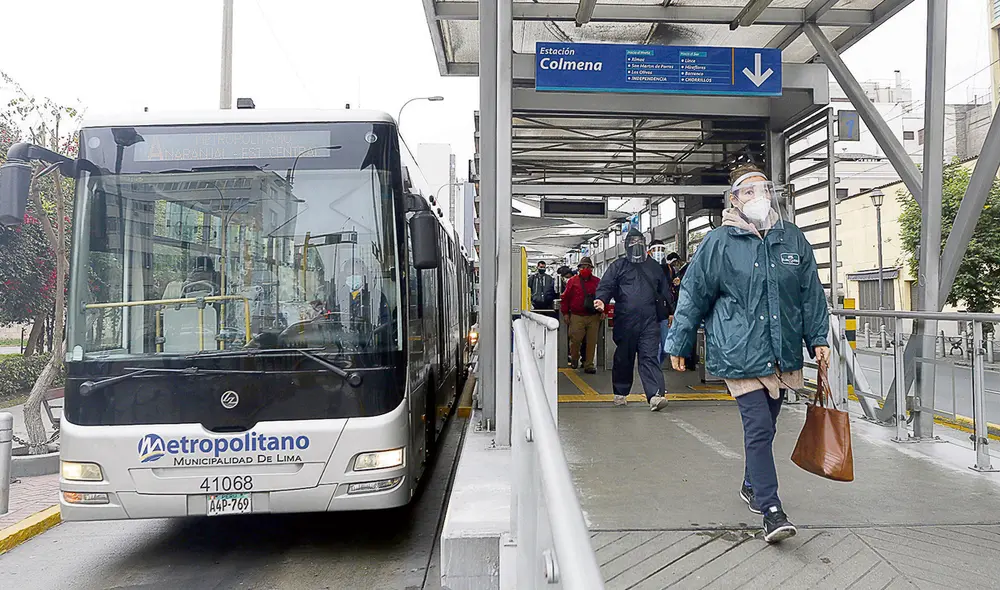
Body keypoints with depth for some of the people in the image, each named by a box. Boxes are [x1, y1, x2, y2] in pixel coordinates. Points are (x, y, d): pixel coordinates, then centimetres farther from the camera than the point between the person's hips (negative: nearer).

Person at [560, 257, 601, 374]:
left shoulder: (597, 282, 10)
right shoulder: (573, 281, 6)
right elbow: (565, 298, 6)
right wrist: (565, 313, 2)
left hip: (593, 317, 1)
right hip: (577, 317, -1)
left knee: (591, 342, 2)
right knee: (575, 340, -1)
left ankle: (589, 365, 9)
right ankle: (574, 360, 24)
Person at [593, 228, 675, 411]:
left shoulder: (654, 267, 19)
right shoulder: (618, 266, 9)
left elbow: (664, 291, 26)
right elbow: (606, 286, 0)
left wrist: (671, 311, 23)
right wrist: (601, 299, -20)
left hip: (649, 321, 1)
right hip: (625, 321, -1)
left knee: (650, 357, -8)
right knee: (623, 358, 9)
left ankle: (655, 395, -17)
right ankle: (620, 393, 25)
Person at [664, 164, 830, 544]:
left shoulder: (793, 240, 8)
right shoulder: (718, 243, -5)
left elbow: (811, 294, 16)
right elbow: (693, 295, -1)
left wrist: (818, 338, 13)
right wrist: (679, 344, 2)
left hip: (783, 353, 5)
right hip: (740, 353, -5)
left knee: (766, 426, 18)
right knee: (758, 428, -9)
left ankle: (752, 486, 39)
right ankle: (771, 511, -1)